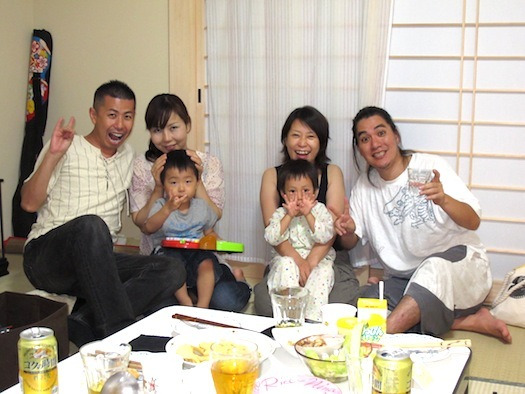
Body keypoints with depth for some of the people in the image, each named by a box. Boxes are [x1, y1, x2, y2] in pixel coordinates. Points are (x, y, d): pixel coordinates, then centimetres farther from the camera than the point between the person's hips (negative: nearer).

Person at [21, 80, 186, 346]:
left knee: (172, 270, -19)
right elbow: (29, 203, -7)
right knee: (91, 225, -39)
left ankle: (82, 322, -27)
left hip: (97, 263, 5)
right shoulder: (67, 148, 2)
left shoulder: (128, 156, 19)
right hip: (45, 257, -5)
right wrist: (53, 155, -16)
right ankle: (119, 333, -37)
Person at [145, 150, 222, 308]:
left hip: (196, 252, 2)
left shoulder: (201, 207, 10)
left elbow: (209, 233, 19)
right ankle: (186, 303, -23)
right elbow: (149, 228, -16)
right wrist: (167, 209, -27)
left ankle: (203, 306, -24)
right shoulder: (161, 206, 1)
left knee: (207, 263, -27)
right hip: (168, 251, -2)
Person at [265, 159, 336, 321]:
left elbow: (325, 236, -16)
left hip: (318, 259, -1)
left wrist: (308, 215, -22)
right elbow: (271, 238, -14)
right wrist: (289, 216, -19)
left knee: (324, 270, -30)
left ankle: (314, 318, -31)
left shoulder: (320, 210, 1)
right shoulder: (280, 214, 3)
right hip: (288, 258, 1)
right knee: (285, 264, -30)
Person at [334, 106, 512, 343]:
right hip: (403, 278, 5)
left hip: (462, 263, -4)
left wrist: (444, 200, -36)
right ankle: (469, 320, -16)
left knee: (435, 267, -39)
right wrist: (346, 231, -14)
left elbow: (473, 222, -14)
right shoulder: (364, 185, 7)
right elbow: (351, 242, 11)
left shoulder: (430, 166, -7)